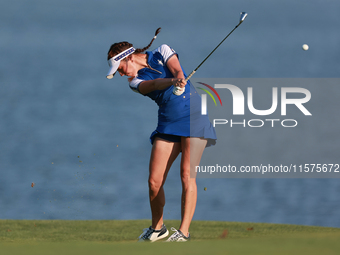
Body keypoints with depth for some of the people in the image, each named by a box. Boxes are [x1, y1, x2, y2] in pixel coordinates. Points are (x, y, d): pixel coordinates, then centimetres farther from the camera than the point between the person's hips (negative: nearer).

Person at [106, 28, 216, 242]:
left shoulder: (162, 52, 1)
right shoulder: (136, 82, 3)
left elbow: (177, 70, -17)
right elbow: (154, 83, -18)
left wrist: (180, 79, -41)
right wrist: (172, 82, -39)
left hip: (194, 116, -3)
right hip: (167, 124, 3)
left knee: (187, 175, -14)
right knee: (154, 182, -3)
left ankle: (184, 232, -13)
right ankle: (157, 228, 19)